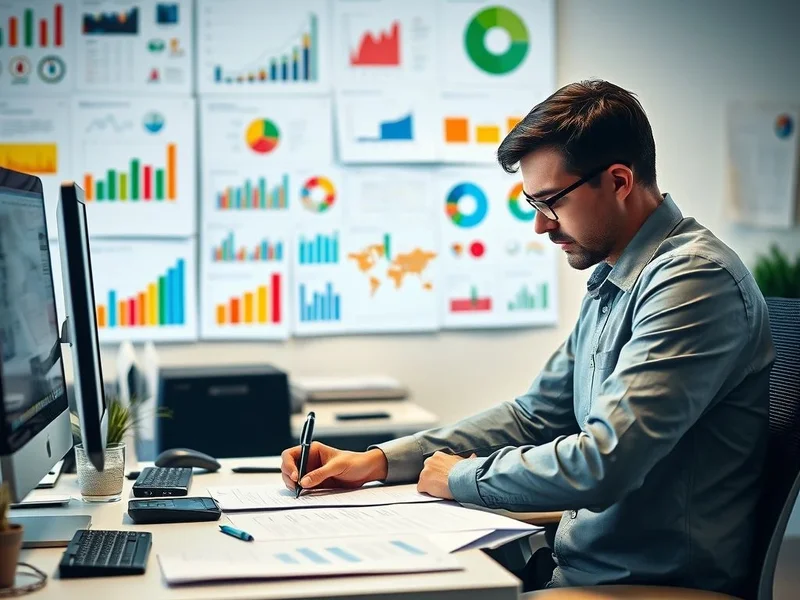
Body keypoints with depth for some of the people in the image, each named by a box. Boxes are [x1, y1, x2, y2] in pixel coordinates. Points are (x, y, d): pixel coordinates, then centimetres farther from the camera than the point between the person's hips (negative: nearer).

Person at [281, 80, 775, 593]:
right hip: (578, 564, 8)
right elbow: (535, 415, 18)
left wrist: (463, 476, -9)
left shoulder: (695, 281, -19)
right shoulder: (610, 283, 12)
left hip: (655, 584, -8)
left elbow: (604, 464, -26)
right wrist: (380, 461, 8)